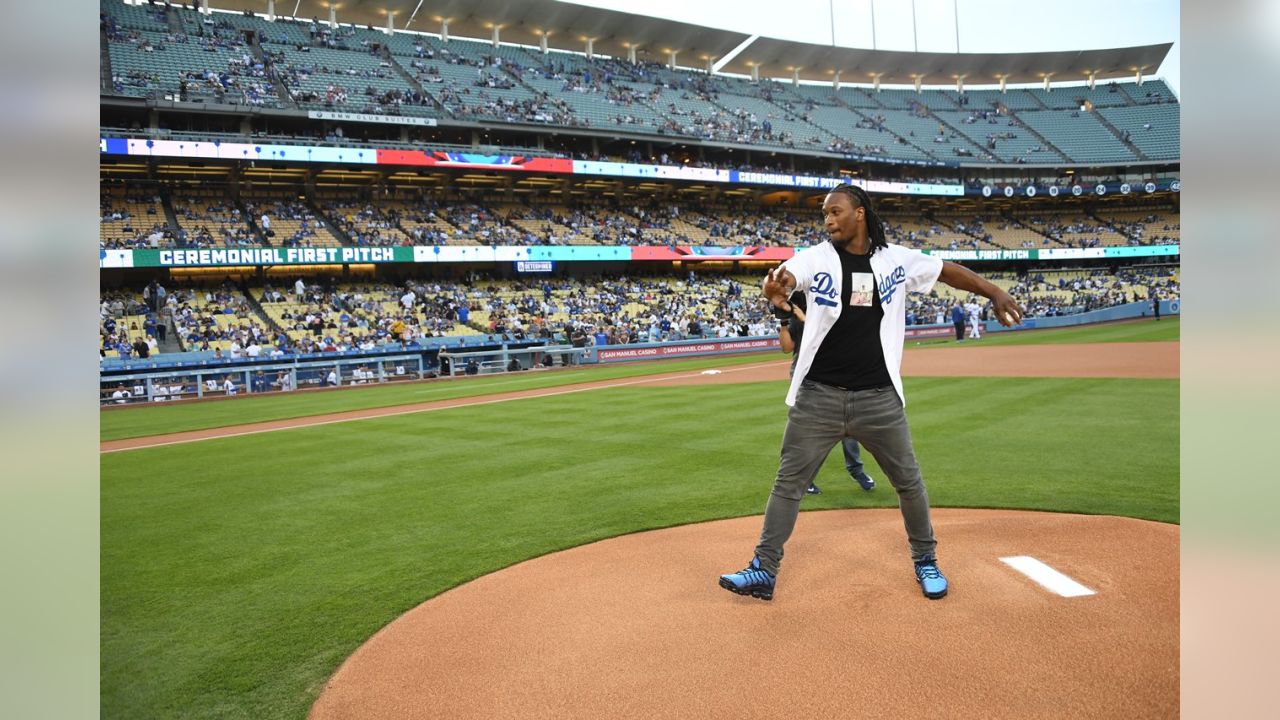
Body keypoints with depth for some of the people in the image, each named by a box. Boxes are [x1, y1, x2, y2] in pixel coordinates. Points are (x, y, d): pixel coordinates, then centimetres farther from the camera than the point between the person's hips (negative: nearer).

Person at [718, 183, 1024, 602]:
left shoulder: (897, 260, 3)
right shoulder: (815, 258, -3)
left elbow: (948, 271, 14)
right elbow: (782, 279, -20)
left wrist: (995, 293, 8)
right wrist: (774, 290, -44)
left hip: (879, 398, 1)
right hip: (818, 396, -1)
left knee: (909, 481, 13)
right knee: (789, 482, 2)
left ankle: (925, 561, 34)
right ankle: (763, 572, 10)